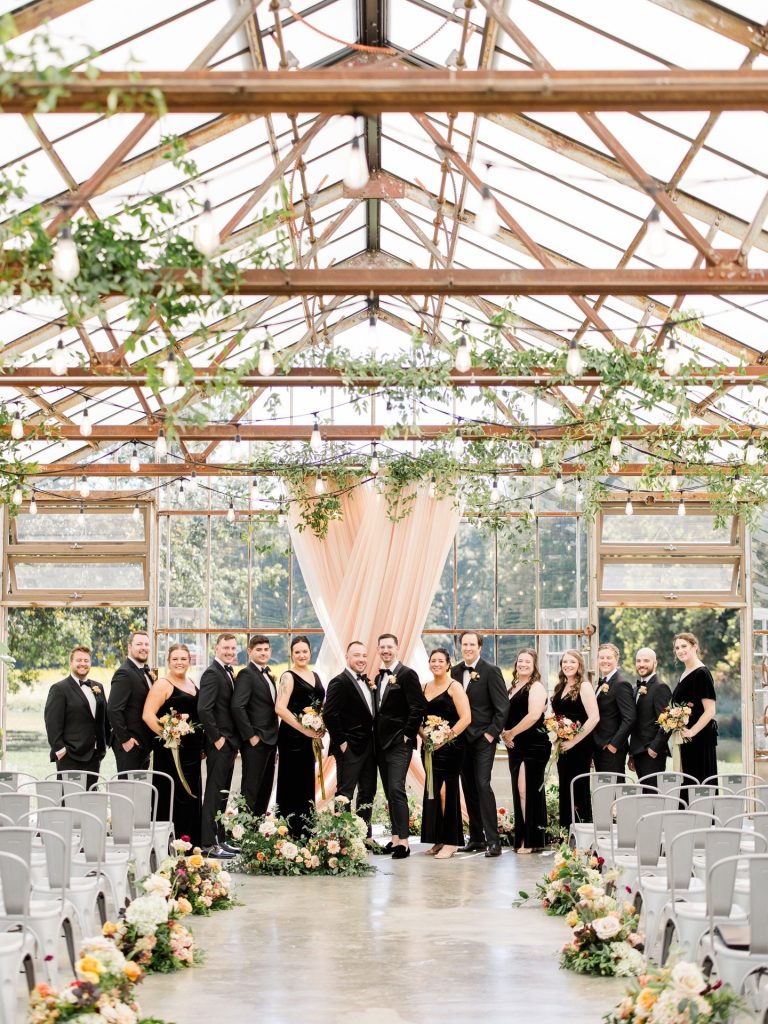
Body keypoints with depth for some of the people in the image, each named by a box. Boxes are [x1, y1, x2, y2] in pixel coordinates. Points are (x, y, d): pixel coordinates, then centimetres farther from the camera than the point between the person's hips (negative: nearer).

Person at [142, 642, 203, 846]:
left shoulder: (192, 684, 15)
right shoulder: (163, 684, -8)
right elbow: (148, 715, -17)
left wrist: (202, 745, 16)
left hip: (193, 750, 8)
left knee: (192, 795, 11)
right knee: (172, 796, -5)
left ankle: (191, 843, 20)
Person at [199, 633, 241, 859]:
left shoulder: (228, 672, 14)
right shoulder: (212, 673, -14)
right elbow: (203, 709, -24)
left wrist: (234, 742, 12)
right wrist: (217, 738, -19)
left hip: (228, 743, 9)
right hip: (219, 744, -9)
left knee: (221, 795, 14)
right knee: (214, 793, -5)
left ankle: (218, 839, 21)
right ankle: (209, 843, -1)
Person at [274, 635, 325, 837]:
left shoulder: (315, 676, 14)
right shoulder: (288, 677, -7)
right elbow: (280, 708, -17)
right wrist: (305, 730, -18)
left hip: (310, 738, 7)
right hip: (292, 738, -7)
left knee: (307, 785, 11)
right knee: (292, 786, -4)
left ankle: (305, 833, 19)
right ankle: (290, 834, 0)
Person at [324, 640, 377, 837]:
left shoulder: (367, 682, 13)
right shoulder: (339, 682, -13)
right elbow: (329, 715, -19)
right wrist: (341, 742, -17)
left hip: (368, 746, 9)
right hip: (350, 747, -9)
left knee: (368, 793, 14)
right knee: (345, 792, -3)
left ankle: (365, 836, 22)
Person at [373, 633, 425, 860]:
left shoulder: (407, 674, -8)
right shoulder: (379, 677, 16)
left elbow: (417, 708, -13)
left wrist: (407, 735, -13)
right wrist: (375, 737, 10)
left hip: (399, 742, -8)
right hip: (381, 743, 8)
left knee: (396, 789, -15)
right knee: (389, 792, 9)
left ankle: (404, 841, -15)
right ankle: (395, 838, 14)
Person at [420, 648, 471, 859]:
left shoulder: (454, 687, -5)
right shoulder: (425, 688, 14)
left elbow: (466, 718, -12)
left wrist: (445, 738, -16)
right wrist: (424, 736, 0)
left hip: (450, 746, -6)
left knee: (446, 791, -8)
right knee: (432, 791, 6)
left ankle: (451, 842, -3)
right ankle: (438, 840, 14)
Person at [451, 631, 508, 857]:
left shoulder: (491, 671, -7)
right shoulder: (455, 671, 10)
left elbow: (502, 707, -9)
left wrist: (491, 733, -12)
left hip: (483, 738, -6)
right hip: (462, 738, 6)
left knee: (482, 785, -14)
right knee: (469, 788, 8)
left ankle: (492, 840, -12)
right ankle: (476, 837, 16)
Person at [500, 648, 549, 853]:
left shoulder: (536, 687, -8)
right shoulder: (514, 688, 18)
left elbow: (534, 715, -20)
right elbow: (507, 714, 21)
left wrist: (511, 733, -12)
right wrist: (504, 733, 1)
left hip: (533, 746, -9)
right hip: (515, 746, 9)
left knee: (526, 791, -11)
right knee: (519, 792, 9)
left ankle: (532, 841, -8)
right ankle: (522, 839, 13)